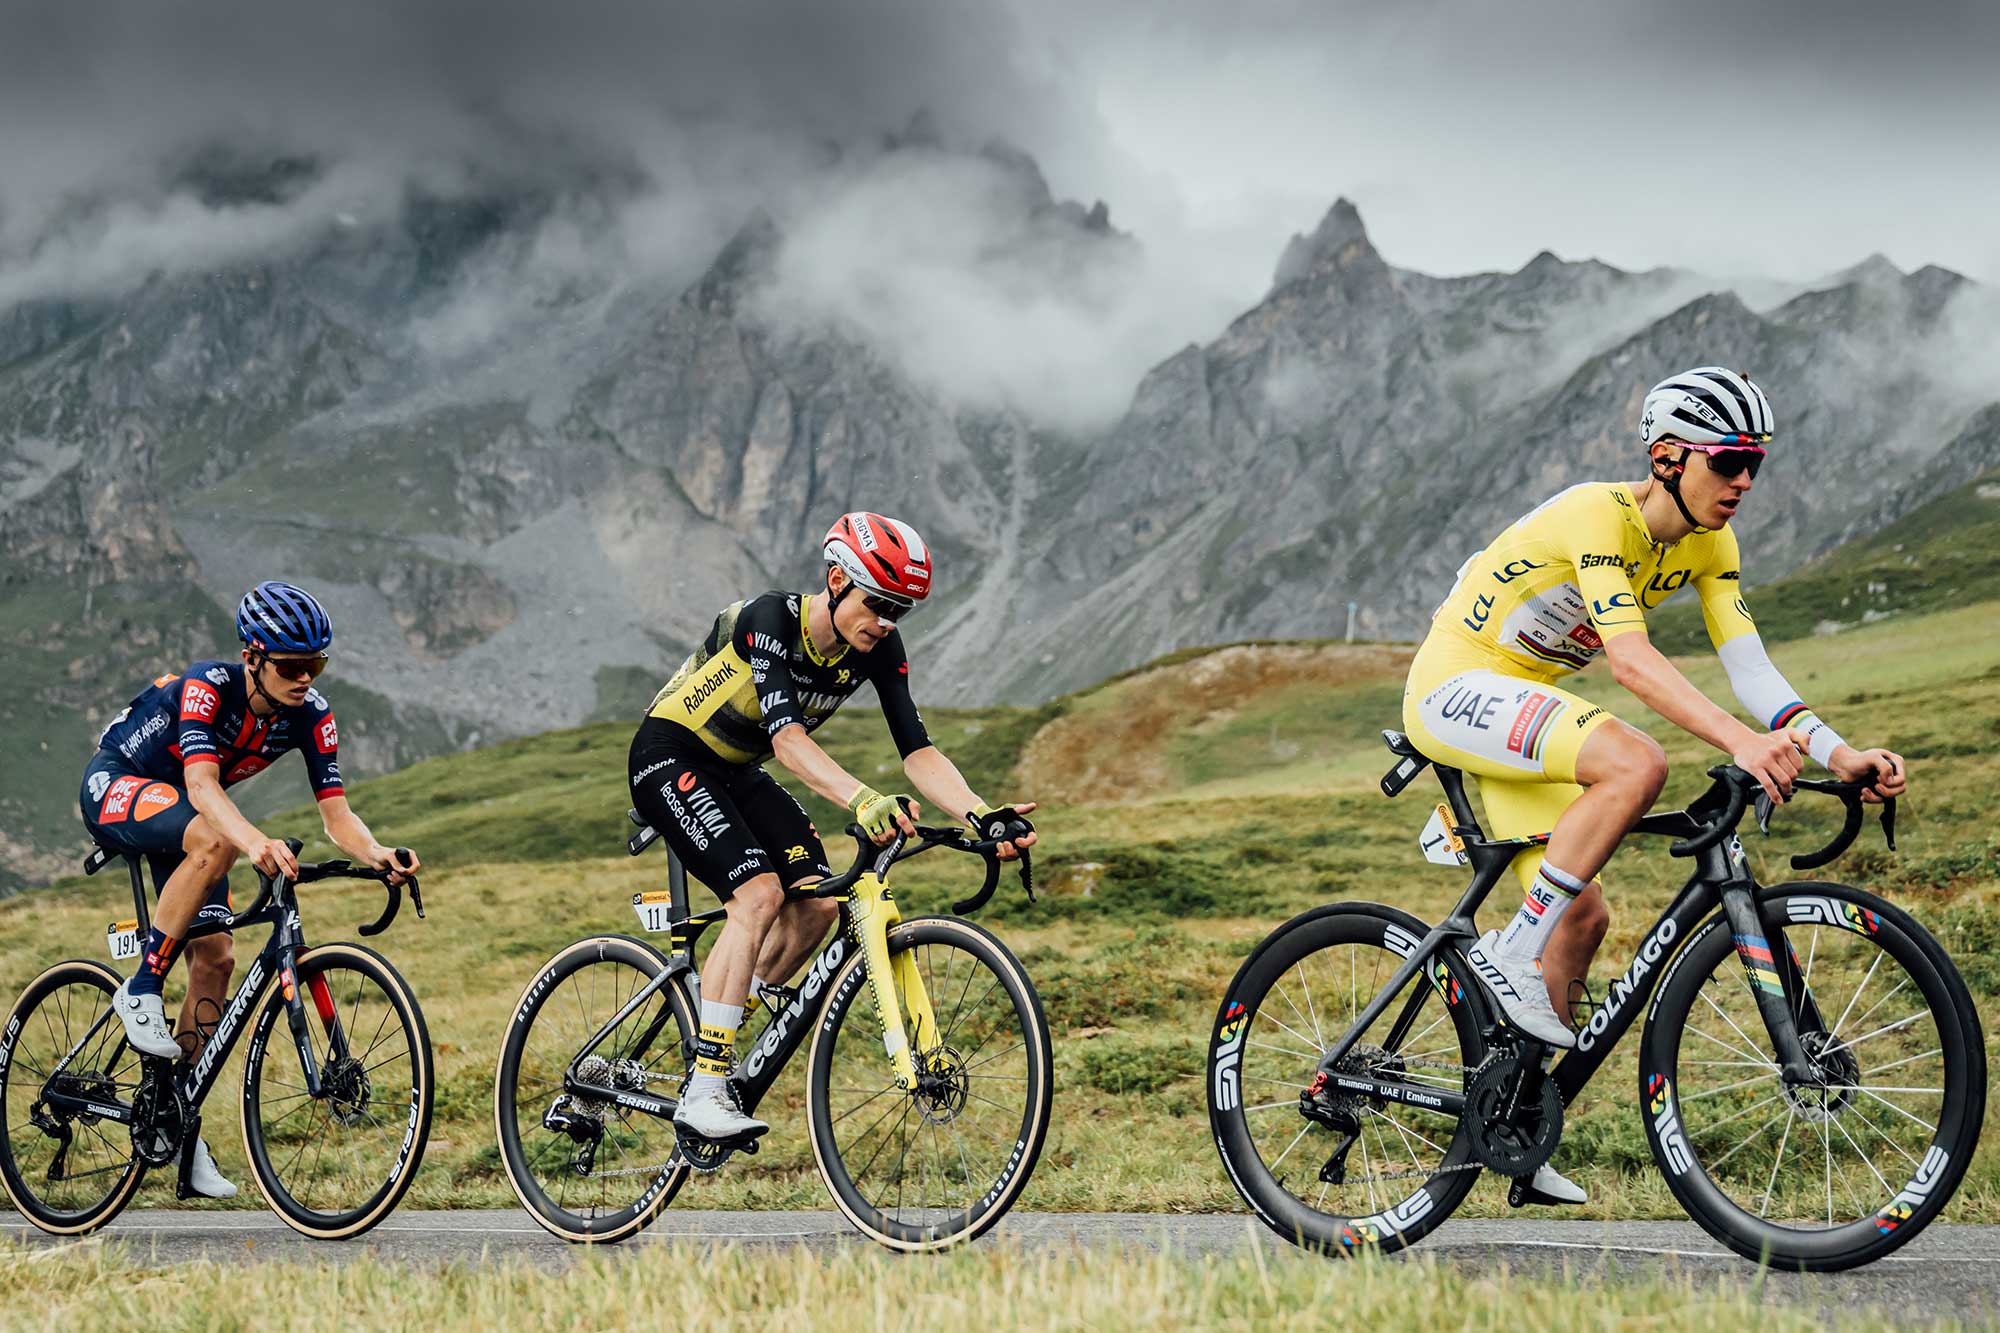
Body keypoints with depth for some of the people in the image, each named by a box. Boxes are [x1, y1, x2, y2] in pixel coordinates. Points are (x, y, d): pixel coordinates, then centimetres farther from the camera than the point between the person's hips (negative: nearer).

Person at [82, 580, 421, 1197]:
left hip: (184, 815, 6)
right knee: (214, 839, -37)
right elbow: (202, 783, -46)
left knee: (215, 957, -7)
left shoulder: (311, 715, -16)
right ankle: (141, 989, -25)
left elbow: (337, 814, -19)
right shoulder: (208, 687, -32)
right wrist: (255, 841, -65)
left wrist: (380, 857, -41)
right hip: (114, 786, -6)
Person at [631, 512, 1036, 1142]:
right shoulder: (770, 619, -30)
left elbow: (918, 749, -15)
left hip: (736, 773, 7)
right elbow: (787, 736, -42)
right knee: (759, 893, -25)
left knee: (818, 900, -11)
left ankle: (723, 1035, 9)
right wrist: (864, 801, -57)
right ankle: (702, 1091, -24)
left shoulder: (878, 649, -11)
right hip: (669, 761, -7)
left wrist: (983, 815, -32)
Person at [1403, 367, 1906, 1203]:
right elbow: (1632, 661, -37)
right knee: (1636, 765, -31)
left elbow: (1749, 666, -7)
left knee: (1582, 917, 0)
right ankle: (1512, 955, -24)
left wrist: (1839, 754, -22)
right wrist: (1742, 743, -49)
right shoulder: (1597, 517, -24)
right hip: (1454, 687, -8)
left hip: (1516, 711, 9)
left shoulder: (1709, 544, 0)